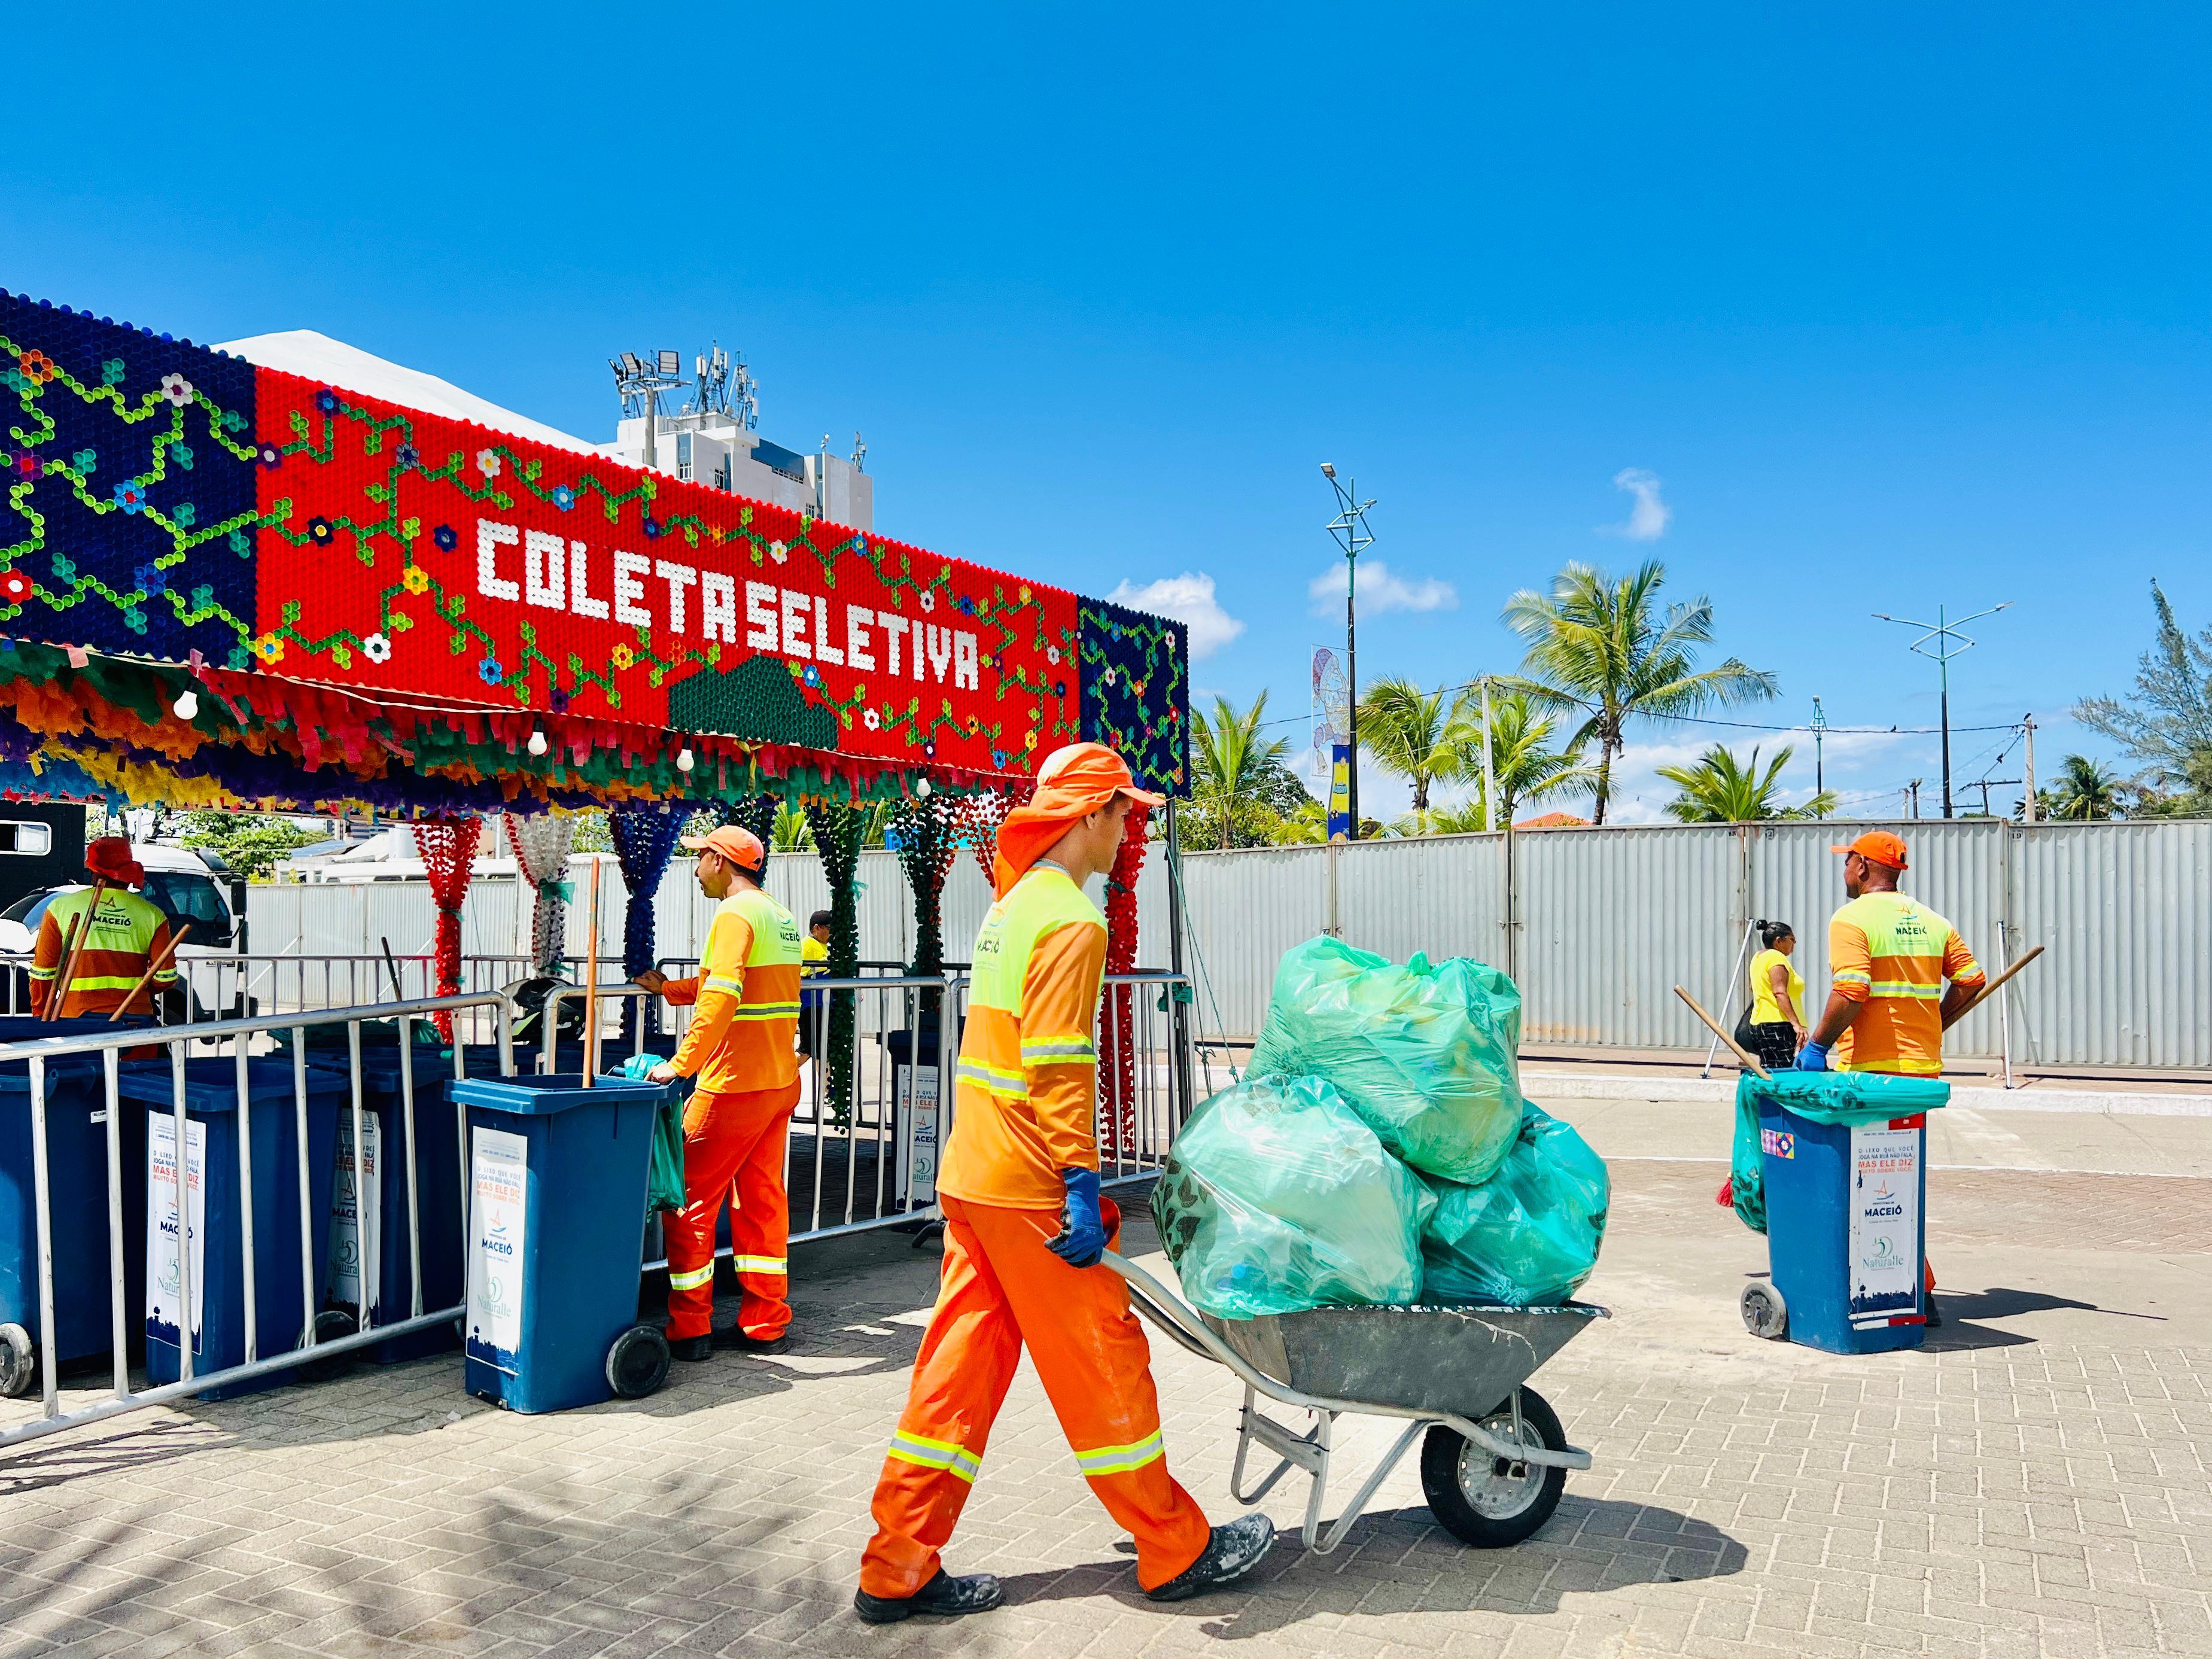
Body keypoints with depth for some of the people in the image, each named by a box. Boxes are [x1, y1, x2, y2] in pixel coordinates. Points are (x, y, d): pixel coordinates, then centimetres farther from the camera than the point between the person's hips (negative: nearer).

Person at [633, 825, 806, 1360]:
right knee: (762, 1200, 13)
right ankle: (765, 1325, 19)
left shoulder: (735, 915, -14)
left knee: (688, 1200, 3)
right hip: (780, 1080, 9)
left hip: (734, 1085, -9)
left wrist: (680, 1064, -26)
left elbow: (720, 999, -26)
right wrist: (671, 988, 25)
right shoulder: (781, 918, 14)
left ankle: (688, 1331, 9)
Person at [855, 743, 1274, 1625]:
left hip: (970, 1177, 9)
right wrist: (1080, 1184, -21)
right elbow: (1057, 1066, -22)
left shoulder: (1012, 906, 15)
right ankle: (1177, 1551, 20)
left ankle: (898, 1570, 19)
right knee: (1102, 1363, 4)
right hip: (1027, 1189, -9)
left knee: (960, 1369, 12)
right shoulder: (1071, 921, -15)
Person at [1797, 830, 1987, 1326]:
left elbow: (1851, 992, -21)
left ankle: (1919, 1290, 2)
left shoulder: (1852, 919, -10)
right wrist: (1932, 1027, 18)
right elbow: (1971, 979, 9)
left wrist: (1818, 1045, -12)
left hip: (1869, 1069, -8)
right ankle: (1916, 1294, 21)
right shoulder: (1931, 921, 12)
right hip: (1922, 1068, 8)